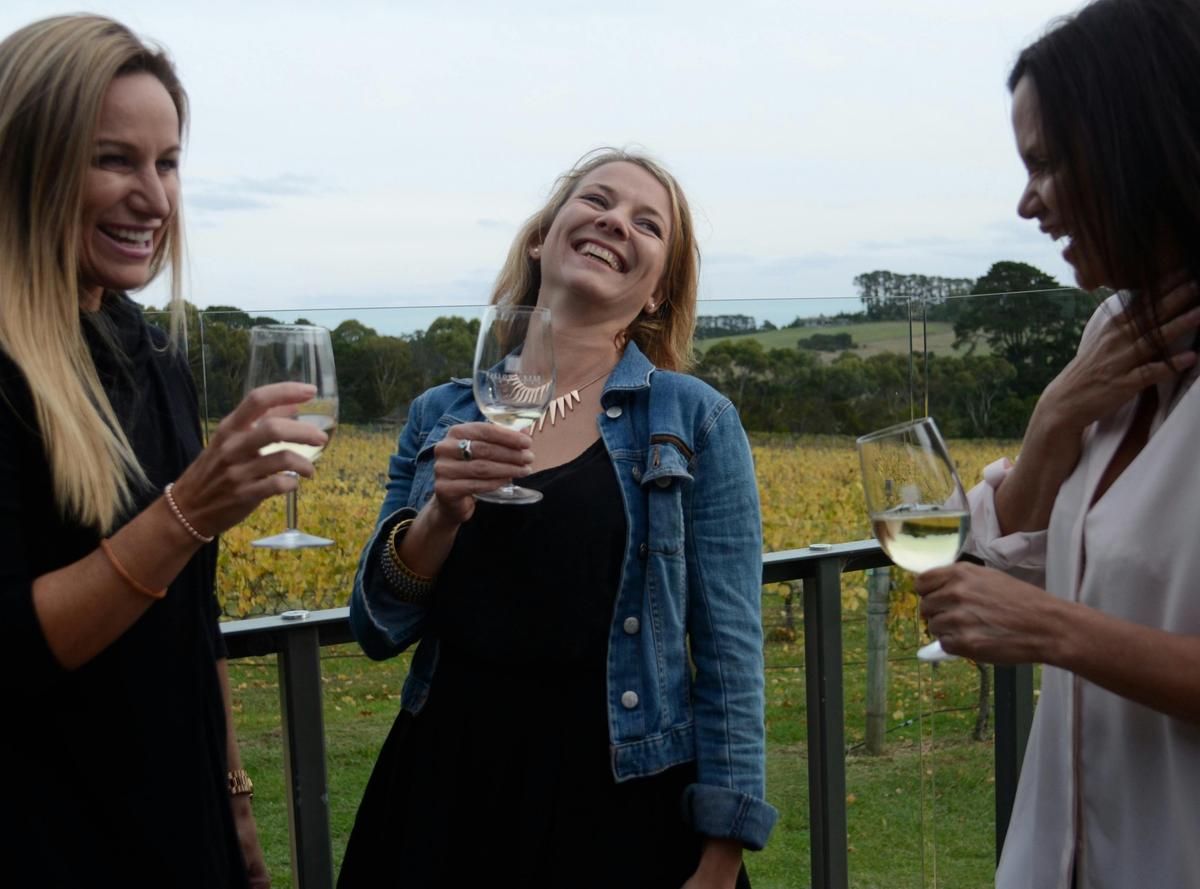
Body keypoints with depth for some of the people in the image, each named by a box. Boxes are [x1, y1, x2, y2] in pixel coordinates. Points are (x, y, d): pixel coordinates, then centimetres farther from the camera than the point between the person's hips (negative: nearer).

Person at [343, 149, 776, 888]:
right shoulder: (442, 415, 3)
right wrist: (441, 513, -15)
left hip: (624, 803, -2)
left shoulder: (696, 420, -5)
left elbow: (730, 650, -6)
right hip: (449, 791, 3)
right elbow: (380, 631, 2)